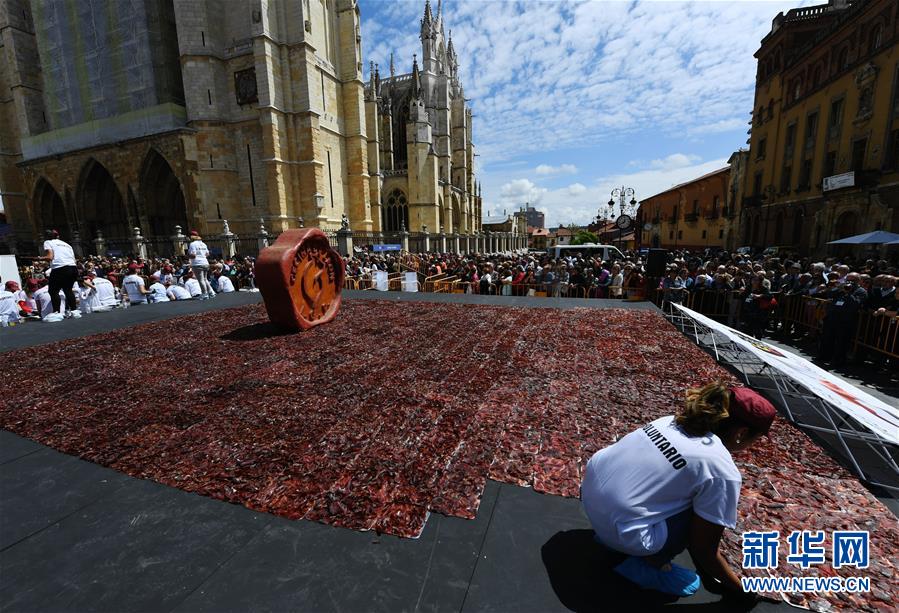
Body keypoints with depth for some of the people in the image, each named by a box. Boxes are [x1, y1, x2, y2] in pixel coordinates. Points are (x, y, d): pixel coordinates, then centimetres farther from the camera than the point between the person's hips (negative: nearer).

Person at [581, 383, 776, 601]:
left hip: (589, 490, 7)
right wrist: (739, 588, 21)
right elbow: (704, 550, -1)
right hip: (622, 532, -7)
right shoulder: (723, 471, -11)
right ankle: (651, 563, 12)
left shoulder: (673, 420, 7)